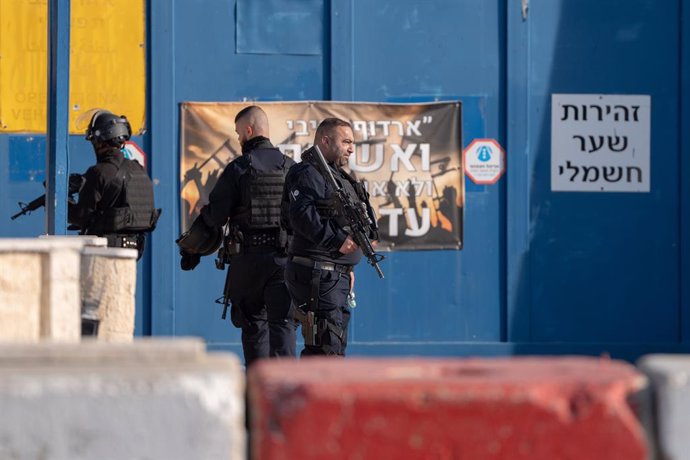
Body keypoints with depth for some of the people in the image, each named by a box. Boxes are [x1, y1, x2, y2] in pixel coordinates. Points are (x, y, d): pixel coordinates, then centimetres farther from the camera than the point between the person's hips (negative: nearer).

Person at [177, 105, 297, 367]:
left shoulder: (238, 169, -5)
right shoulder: (291, 168, 5)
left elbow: (214, 215, -5)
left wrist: (191, 248, 10)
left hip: (248, 258, -2)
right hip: (284, 257, 2)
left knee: (254, 325, 10)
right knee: (283, 324, -1)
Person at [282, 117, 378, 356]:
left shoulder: (336, 175, 23)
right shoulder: (307, 174, -10)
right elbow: (302, 215, -24)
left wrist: (347, 268, 25)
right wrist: (337, 241, -28)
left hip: (335, 274, 11)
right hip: (317, 274, -11)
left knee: (336, 345, 13)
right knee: (325, 346, -15)